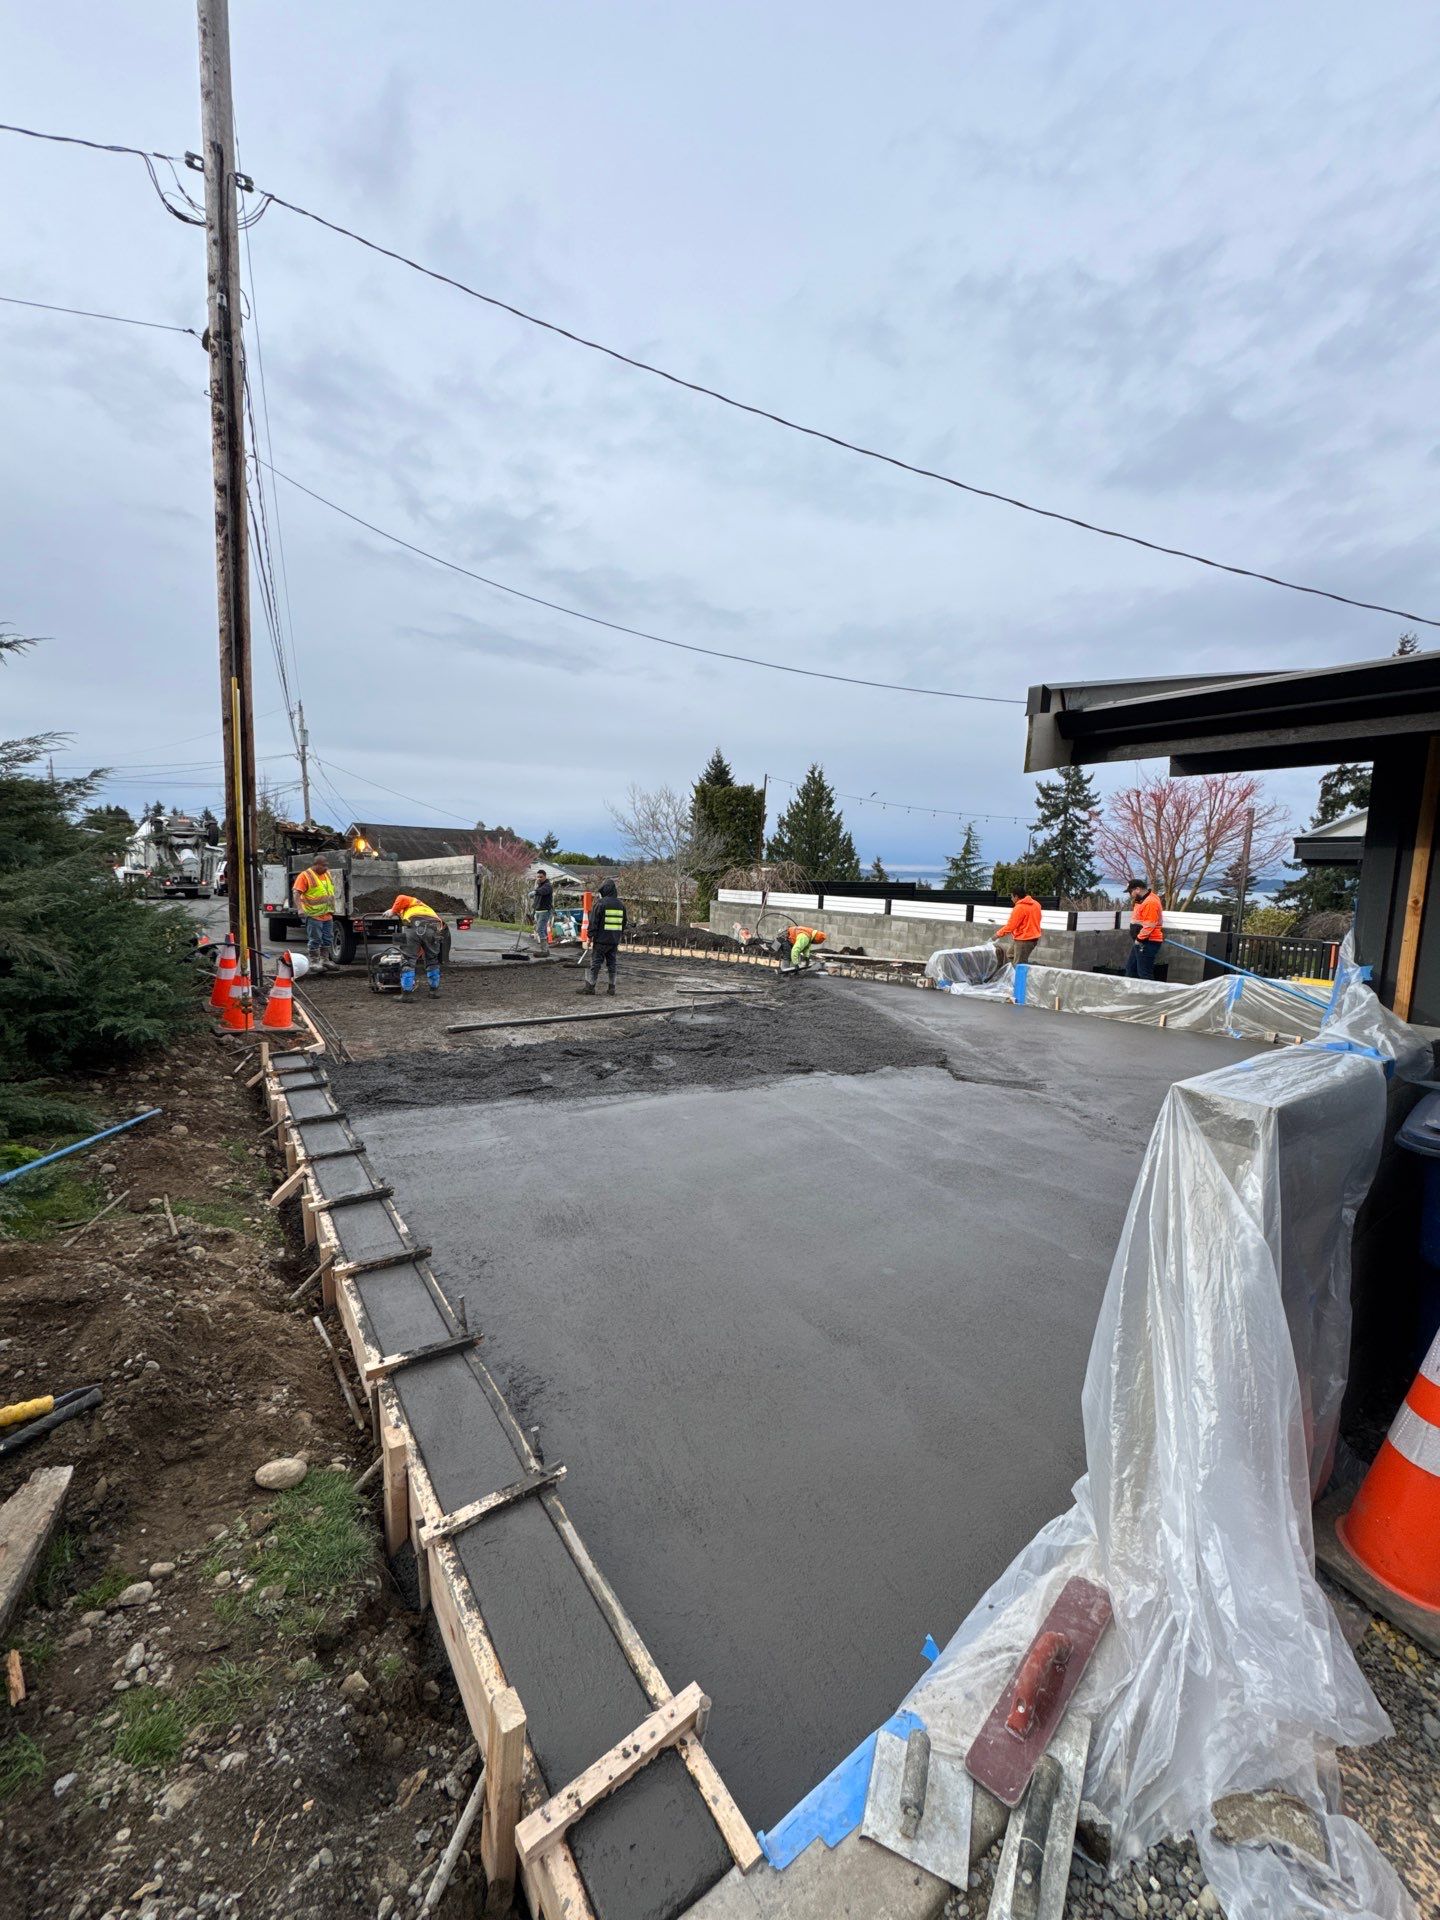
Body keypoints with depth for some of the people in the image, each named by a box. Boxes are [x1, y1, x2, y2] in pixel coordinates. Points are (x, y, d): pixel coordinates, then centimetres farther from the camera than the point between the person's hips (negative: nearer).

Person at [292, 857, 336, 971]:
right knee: (315, 940, -4)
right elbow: (297, 894, -14)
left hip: (327, 915, 7)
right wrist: (300, 909, -25)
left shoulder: (327, 874, 14)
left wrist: (332, 908, 25)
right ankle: (314, 962, 4)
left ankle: (325, 960, 25)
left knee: (328, 939, 13)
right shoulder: (305, 876, -9)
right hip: (313, 915, -7)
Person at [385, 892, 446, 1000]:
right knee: (432, 961, 23)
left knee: (408, 961, 7)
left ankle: (407, 993, 7)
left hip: (415, 927, -5)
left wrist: (392, 911, 20)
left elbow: (401, 898, 6)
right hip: (434, 929, 5)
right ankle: (435, 991, 27)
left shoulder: (413, 903, 32)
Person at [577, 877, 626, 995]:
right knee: (611, 963, 12)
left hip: (601, 939, -6)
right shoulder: (621, 904, 9)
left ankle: (590, 986, 2)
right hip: (615, 940, 6)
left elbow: (593, 921, -12)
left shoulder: (600, 903, -11)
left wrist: (590, 936, -6)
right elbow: (624, 922, 16)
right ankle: (611, 987, 14)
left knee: (595, 962, 0)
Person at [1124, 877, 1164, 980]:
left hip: (1148, 942, -11)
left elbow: (1149, 925, -24)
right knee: (1130, 968, 17)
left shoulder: (1150, 902, -20)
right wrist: (1133, 902, 8)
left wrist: (1139, 939, -17)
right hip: (1140, 942, 11)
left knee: (1144, 973, -7)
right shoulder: (1141, 900, 13)